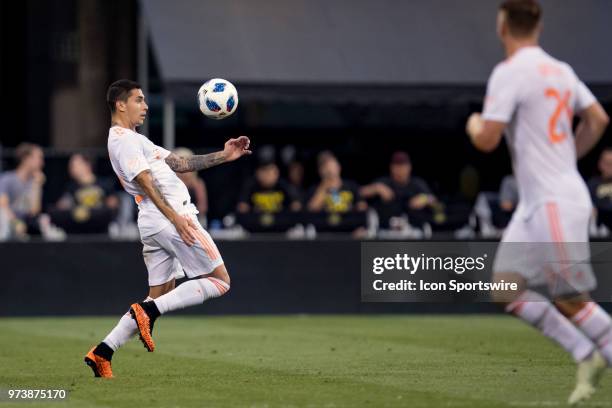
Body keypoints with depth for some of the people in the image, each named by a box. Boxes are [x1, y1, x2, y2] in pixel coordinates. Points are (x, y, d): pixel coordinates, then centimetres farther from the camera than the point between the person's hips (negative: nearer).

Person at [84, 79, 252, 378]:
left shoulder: (135, 140, 25)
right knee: (220, 282, -5)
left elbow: (180, 163, 22)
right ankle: (149, 311, -13)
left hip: (151, 225, 10)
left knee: (160, 295, 12)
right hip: (171, 218, -10)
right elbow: (145, 181, -18)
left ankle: (102, 352, 4)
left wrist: (223, 156, 15)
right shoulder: (124, 139, -7)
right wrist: (176, 218, -25)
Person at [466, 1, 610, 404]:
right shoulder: (561, 71, 11)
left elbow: (487, 140, -16)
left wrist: (474, 124, 6)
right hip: (536, 204, 9)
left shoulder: (509, 73, -13)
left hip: (555, 204, -9)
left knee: (570, 300, -6)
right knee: (506, 290, 8)